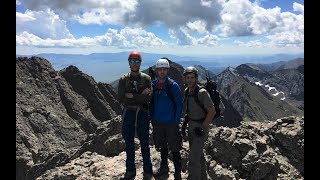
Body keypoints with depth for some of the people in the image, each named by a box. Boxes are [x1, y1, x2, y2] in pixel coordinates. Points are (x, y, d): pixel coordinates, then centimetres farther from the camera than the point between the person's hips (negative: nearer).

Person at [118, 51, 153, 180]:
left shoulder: (146, 79, 0)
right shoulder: (123, 80, 4)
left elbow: (149, 98, -13)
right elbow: (122, 99, -9)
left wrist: (132, 96, -14)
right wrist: (140, 97, -13)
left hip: (143, 114, -2)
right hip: (128, 114, 2)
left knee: (144, 144, 8)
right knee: (129, 144, 12)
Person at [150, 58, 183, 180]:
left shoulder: (173, 86, -11)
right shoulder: (153, 85, 1)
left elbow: (179, 105, -9)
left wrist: (176, 122, -12)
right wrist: (152, 118, 7)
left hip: (171, 123, -4)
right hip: (157, 123, 5)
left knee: (174, 149, 4)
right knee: (162, 146, 20)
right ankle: (164, 167, 39)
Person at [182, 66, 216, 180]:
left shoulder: (202, 92, -22)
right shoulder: (186, 91, 1)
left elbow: (212, 111, -21)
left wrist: (203, 127, -19)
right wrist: (186, 119, 13)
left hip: (200, 126, -8)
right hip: (191, 126, 8)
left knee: (193, 158, -8)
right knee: (198, 154, 22)